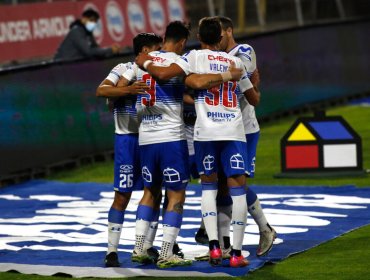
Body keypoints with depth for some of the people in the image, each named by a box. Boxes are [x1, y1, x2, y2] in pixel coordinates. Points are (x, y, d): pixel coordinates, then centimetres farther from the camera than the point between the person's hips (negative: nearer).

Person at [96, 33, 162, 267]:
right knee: (122, 195, -5)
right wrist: (128, 90, -36)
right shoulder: (124, 69, -7)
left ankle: (148, 246, 19)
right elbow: (101, 91, -22)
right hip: (128, 139, -6)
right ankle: (112, 251, -1)